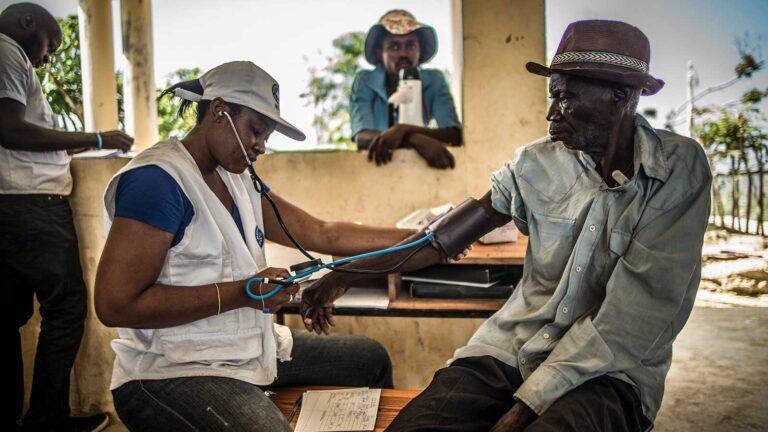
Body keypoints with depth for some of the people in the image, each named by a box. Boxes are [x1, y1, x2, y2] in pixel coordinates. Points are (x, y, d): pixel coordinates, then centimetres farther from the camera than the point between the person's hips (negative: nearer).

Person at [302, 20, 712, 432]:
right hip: (512, 347, 3)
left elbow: (634, 313, -14)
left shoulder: (679, 168, -7)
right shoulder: (537, 163, 3)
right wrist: (343, 276, 7)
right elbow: (443, 239, 9)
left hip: (611, 370, -3)